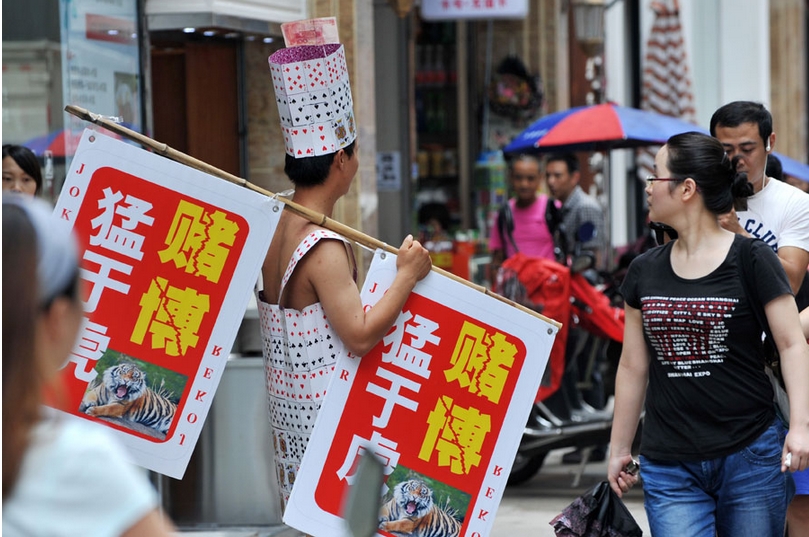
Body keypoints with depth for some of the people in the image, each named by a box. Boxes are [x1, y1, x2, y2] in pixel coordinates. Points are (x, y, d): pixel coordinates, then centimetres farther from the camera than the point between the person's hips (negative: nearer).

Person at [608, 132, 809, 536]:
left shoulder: (752, 261, -2)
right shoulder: (645, 271, 9)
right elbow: (633, 366, 16)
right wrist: (619, 449, 18)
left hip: (749, 457, -3)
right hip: (669, 468, 3)